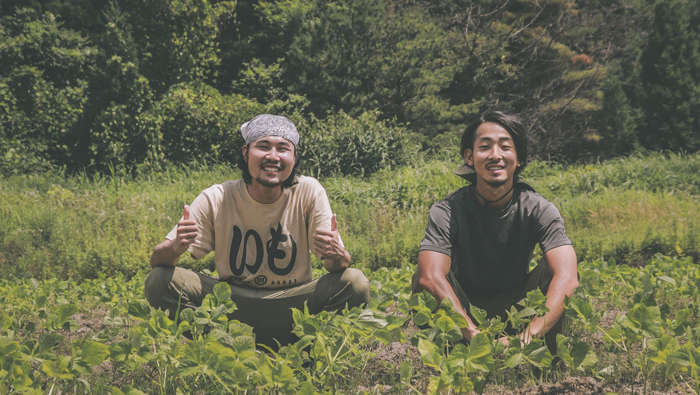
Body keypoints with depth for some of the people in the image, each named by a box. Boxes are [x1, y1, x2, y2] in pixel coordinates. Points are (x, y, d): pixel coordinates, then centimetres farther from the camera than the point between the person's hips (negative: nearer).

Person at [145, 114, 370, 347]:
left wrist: (337, 255, -36)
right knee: (159, 280, -21)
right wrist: (176, 246, -34)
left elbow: (337, 265, -11)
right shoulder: (217, 199, -10)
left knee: (356, 283, -26)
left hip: (292, 302, 0)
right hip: (232, 301, 1)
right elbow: (156, 261, -9)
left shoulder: (309, 192, -10)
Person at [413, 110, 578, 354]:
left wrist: (528, 337, -48)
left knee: (551, 272, -25)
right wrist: (477, 337, -49)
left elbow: (567, 277, -33)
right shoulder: (447, 211, -21)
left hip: (515, 308, 1)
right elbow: (431, 277, -37)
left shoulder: (538, 209, -18)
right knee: (421, 279, -29)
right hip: (463, 309, -1)